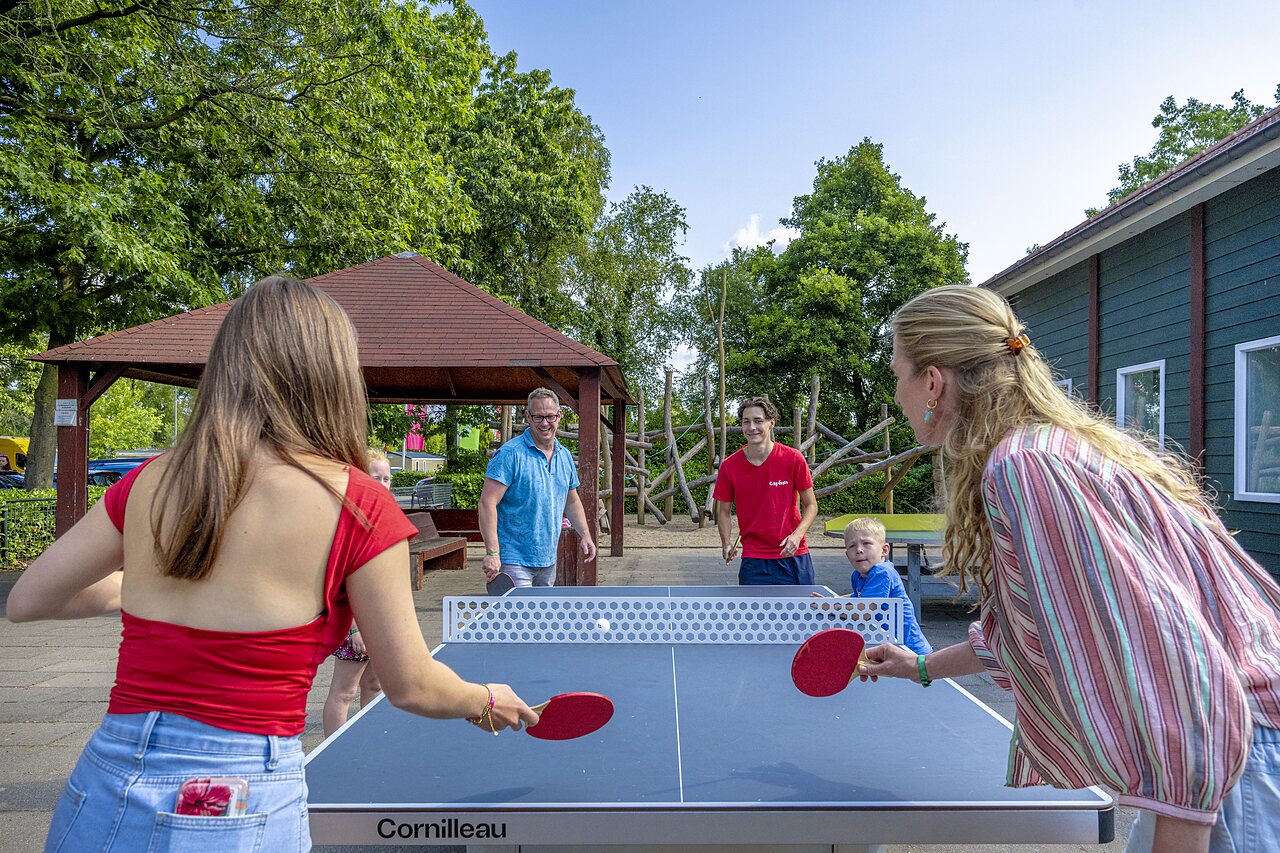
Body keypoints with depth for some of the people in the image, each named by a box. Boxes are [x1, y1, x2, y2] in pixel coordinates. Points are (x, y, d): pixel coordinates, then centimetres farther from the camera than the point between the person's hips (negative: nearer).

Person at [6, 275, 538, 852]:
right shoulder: (356, 504, -14)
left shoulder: (150, 481, -1)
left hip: (101, 790, 5)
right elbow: (411, 687, -7)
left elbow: (26, 600, 12)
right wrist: (487, 702, 13)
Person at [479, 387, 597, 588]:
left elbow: (572, 502, 23)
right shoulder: (510, 453, -13)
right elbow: (487, 503, -19)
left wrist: (585, 535, 12)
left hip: (548, 560, 7)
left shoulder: (565, 457, 10)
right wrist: (492, 553, -25)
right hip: (515, 561, -7)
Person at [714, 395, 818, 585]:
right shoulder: (729, 466, -4)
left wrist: (797, 535, -16)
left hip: (793, 555, 0)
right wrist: (726, 543, -9)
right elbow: (724, 512, 7)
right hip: (753, 559, 0)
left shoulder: (793, 459, -7)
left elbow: (811, 505, 1)